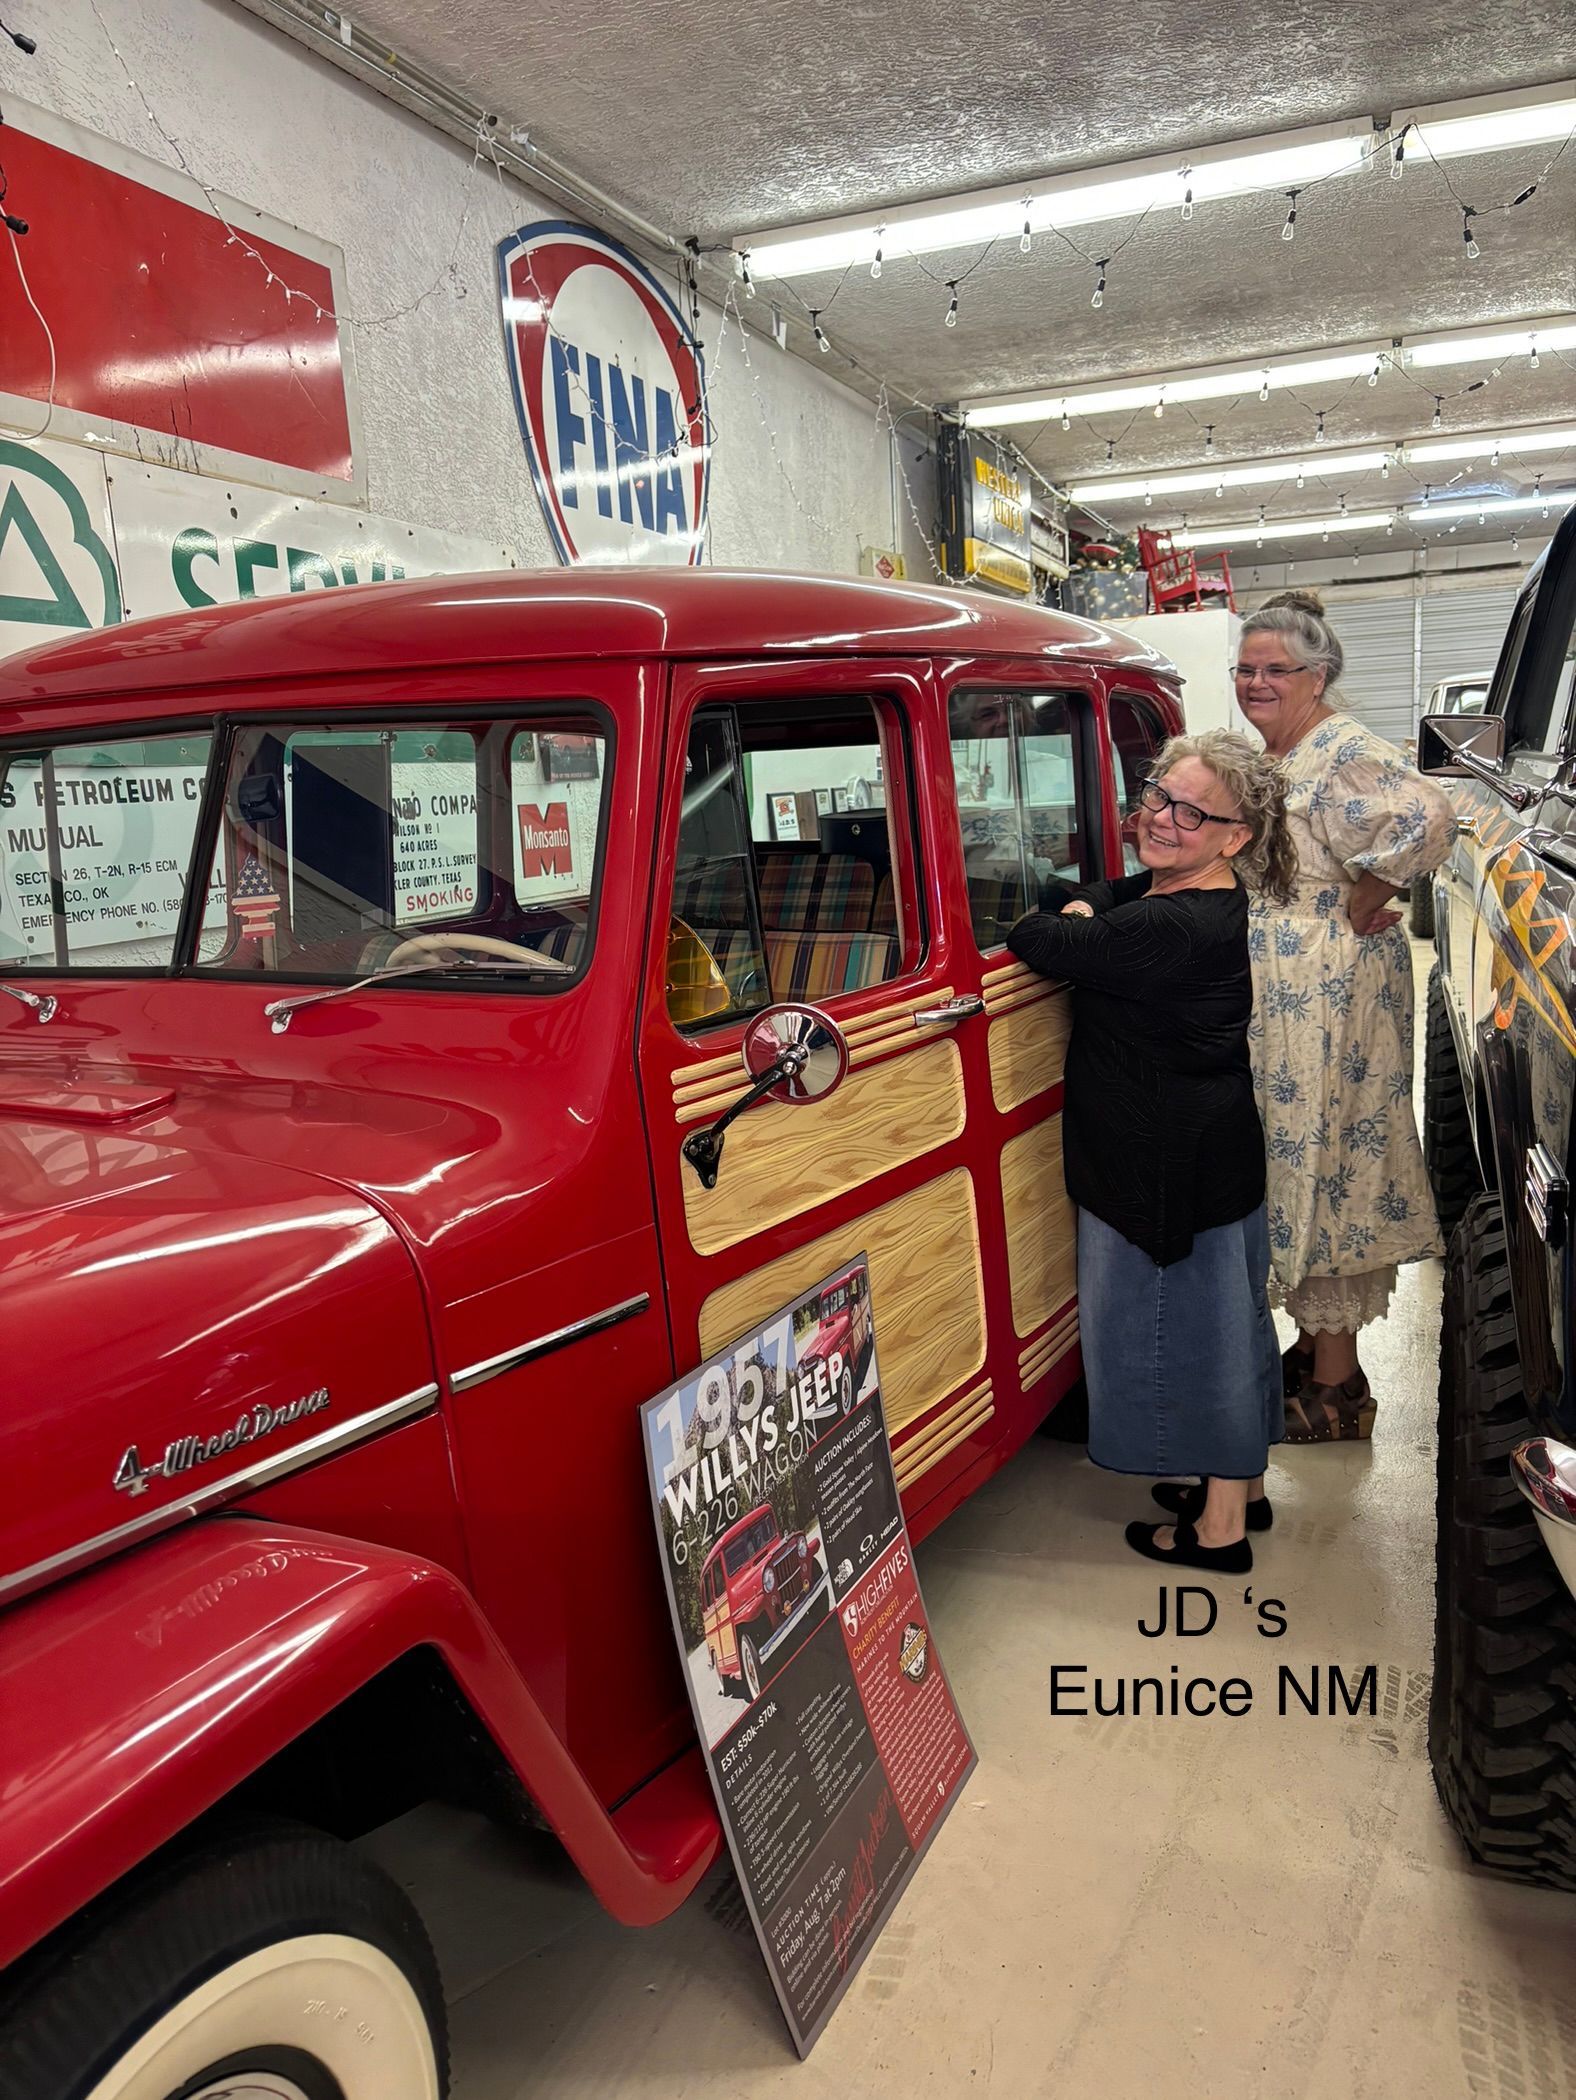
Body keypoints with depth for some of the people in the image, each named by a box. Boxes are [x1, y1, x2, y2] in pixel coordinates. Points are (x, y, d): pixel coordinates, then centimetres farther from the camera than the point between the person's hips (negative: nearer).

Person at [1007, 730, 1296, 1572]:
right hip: (1216, 1155, 10)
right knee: (1221, 1318, 21)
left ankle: (1219, 1528, 23)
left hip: (1172, 1172, -10)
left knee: (1186, 1327, 5)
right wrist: (1078, 916, -8)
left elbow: (1037, 942, -24)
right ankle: (1242, 1484, 40)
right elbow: (1078, 903, 13)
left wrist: (1071, 923, -4)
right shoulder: (1173, 893, 5)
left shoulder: (1171, 928, -28)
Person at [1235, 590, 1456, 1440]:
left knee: (1320, 1165, -3)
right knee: (1294, 1163, 15)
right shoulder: (1267, 756, 14)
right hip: (1271, 1000, 9)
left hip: (1327, 997, -9)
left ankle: (1336, 1387, 9)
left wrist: (1363, 905, -21)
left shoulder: (1344, 754, -15)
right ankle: (1316, 1345, 29)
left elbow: (1425, 819, -32)